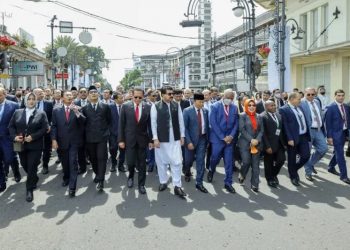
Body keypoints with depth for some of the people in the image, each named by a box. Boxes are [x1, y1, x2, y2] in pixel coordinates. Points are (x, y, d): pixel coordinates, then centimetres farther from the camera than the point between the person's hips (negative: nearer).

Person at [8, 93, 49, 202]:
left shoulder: (41, 114, -1)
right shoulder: (17, 112, 8)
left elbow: (45, 128, -9)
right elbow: (11, 126, 7)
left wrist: (33, 137, -18)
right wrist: (14, 136, -10)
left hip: (35, 146, -3)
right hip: (21, 145, 4)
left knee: (32, 168, -2)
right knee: (25, 166, 15)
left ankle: (29, 190, 11)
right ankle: (34, 180, 42)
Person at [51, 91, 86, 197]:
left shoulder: (77, 109, 1)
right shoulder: (56, 110, 5)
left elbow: (83, 122, -12)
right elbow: (54, 126, 2)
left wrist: (76, 112, -28)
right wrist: (54, 139, -7)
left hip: (74, 141, -2)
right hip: (62, 141, 2)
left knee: (73, 163, -7)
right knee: (64, 162, 16)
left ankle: (72, 187, -6)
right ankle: (66, 178, 40)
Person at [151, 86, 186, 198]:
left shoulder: (176, 105, 5)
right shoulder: (155, 106, -5)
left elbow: (181, 121, 8)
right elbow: (153, 123, -5)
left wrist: (182, 136, 7)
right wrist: (155, 138, -10)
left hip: (175, 138, 2)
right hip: (161, 138, -2)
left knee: (177, 162, -1)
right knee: (161, 161, 11)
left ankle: (177, 186, 7)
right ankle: (163, 182, 28)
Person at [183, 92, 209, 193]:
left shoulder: (205, 111, 2)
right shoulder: (187, 111, -10)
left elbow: (207, 125, 9)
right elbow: (184, 127, -11)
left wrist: (207, 138, 5)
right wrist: (188, 141, -16)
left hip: (202, 139, 3)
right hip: (191, 139, -2)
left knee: (200, 161, 1)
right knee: (189, 159, 12)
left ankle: (199, 183, 9)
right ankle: (187, 172, 44)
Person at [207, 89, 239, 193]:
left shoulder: (234, 108, 5)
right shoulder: (215, 106, -6)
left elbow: (236, 123, 7)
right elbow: (213, 123, -11)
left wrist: (231, 136, -8)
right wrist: (223, 137, -14)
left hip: (229, 138, 3)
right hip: (217, 138, -3)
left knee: (229, 162, 4)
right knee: (215, 158, 3)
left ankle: (228, 183, 15)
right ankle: (211, 170, 36)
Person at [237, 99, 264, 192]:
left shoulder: (259, 117, 13)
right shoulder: (242, 116, 0)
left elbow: (261, 130, 7)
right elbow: (242, 130, -9)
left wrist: (257, 140, -10)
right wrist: (251, 140, -16)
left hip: (257, 143, 4)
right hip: (245, 143, -3)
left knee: (255, 165, 2)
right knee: (246, 162, -10)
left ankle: (254, 185, 9)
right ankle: (242, 175, 22)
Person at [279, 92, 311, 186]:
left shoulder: (300, 108, 13)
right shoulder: (284, 110, -11)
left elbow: (304, 122, 16)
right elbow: (285, 126, -15)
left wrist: (308, 134, 11)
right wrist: (289, 139, -20)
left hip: (303, 136, 7)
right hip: (293, 138, -6)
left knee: (306, 156, 4)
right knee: (292, 159, 6)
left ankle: (294, 170, 30)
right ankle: (293, 177, 24)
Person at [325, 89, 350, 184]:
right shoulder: (330, 107, -11)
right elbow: (328, 123, -12)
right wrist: (329, 136, -15)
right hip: (336, 133, -7)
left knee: (337, 152, 18)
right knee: (340, 154, -5)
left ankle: (331, 167, 37)